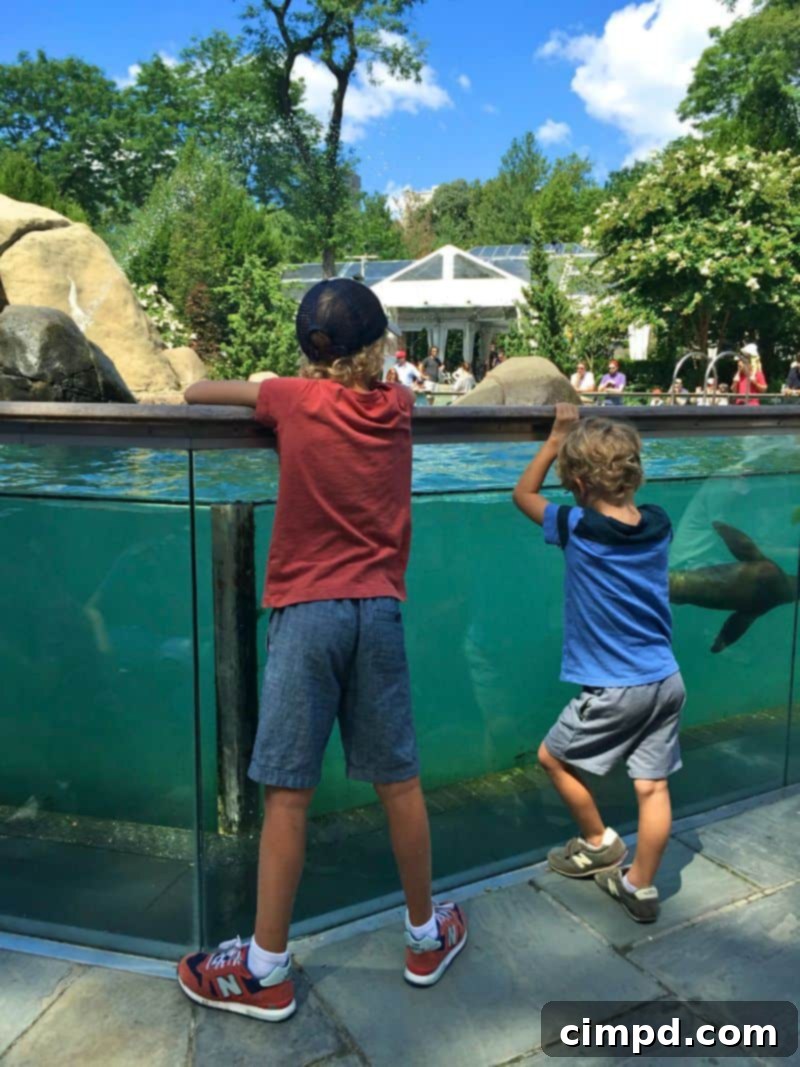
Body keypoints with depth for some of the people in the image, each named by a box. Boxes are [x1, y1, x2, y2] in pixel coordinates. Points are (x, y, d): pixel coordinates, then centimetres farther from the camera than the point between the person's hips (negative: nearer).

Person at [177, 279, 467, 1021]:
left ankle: (266, 971, 15)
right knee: (398, 781, 12)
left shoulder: (294, 399, -1)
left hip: (306, 611, -3)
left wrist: (237, 393, 30)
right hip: (379, 609, 4)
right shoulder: (397, 406, 7)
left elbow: (197, 393, 12)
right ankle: (426, 938, 29)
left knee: (288, 792, 2)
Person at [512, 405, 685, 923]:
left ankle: (600, 844, 30)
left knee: (554, 757, 16)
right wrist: (612, 441, 16)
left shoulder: (579, 531, -16)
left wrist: (557, 438, 5)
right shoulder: (659, 524, -2)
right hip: (667, 681, 6)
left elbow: (524, 494, 1)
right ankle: (641, 887, 23)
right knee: (652, 785, 12)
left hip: (614, 689, -6)